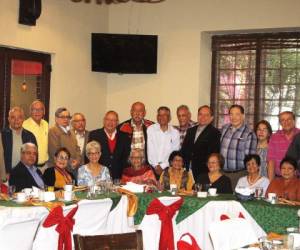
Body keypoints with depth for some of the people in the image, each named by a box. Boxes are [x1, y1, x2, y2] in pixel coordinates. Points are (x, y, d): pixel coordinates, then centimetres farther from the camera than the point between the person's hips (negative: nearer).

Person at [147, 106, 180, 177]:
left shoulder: (175, 132, 4)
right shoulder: (150, 129, 2)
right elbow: (150, 150, -1)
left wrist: (162, 166, -6)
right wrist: (156, 166, -7)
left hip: (167, 168, 0)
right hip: (152, 167, 0)